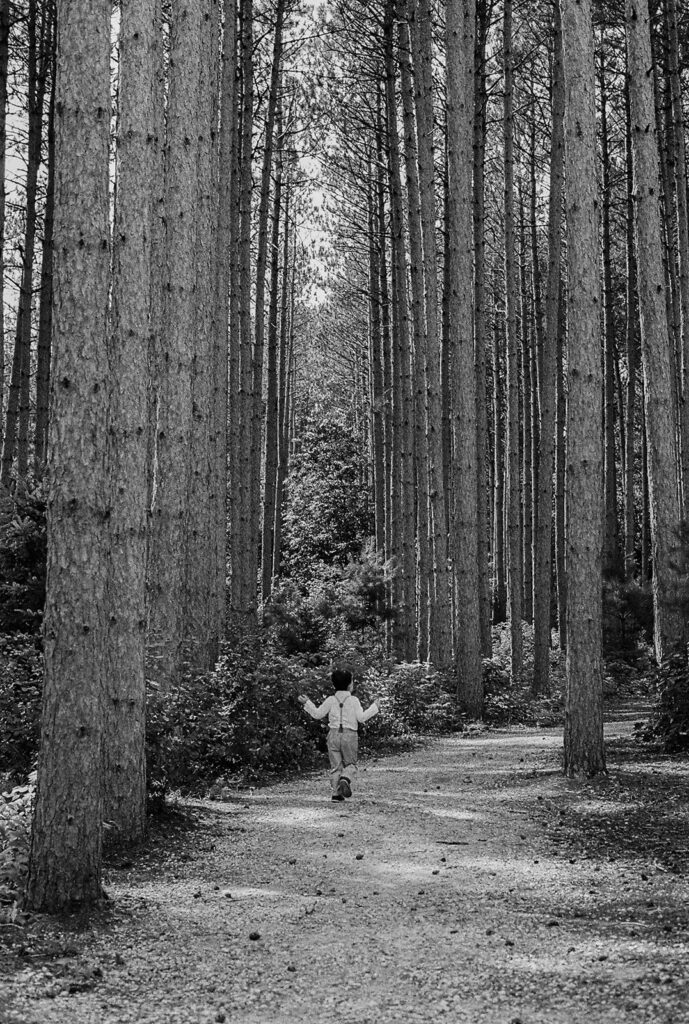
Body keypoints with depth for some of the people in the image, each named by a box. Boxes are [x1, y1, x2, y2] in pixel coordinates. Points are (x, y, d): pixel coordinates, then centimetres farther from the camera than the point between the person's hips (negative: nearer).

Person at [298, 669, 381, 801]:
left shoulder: (331, 700, 3)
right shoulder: (354, 700, -3)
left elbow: (318, 714, 8)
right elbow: (361, 717, -7)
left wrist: (306, 703, 20)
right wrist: (374, 707, 3)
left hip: (334, 734, 2)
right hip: (350, 735, -2)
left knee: (335, 765, 8)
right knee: (350, 764, 9)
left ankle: (336, 792, 0)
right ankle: (346, 779, -21)